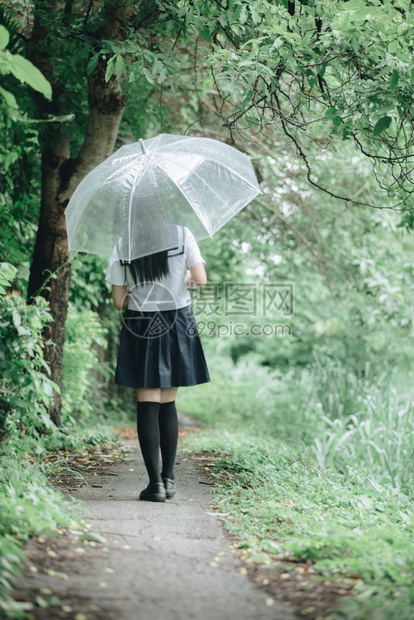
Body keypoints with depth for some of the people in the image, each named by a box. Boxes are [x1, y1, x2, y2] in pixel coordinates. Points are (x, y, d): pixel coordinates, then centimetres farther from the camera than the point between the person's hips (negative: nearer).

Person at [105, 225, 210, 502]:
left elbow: (119, 302, -1)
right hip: (177, 323, 1)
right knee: (168, 402, 13)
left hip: (139, 327, -1)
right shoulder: (182, 233, -5)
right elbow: (201, 279, -9)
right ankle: (168, 478, 16)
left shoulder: (123, 243, -3)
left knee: (147, 404, 1)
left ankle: (155, 482, -5)